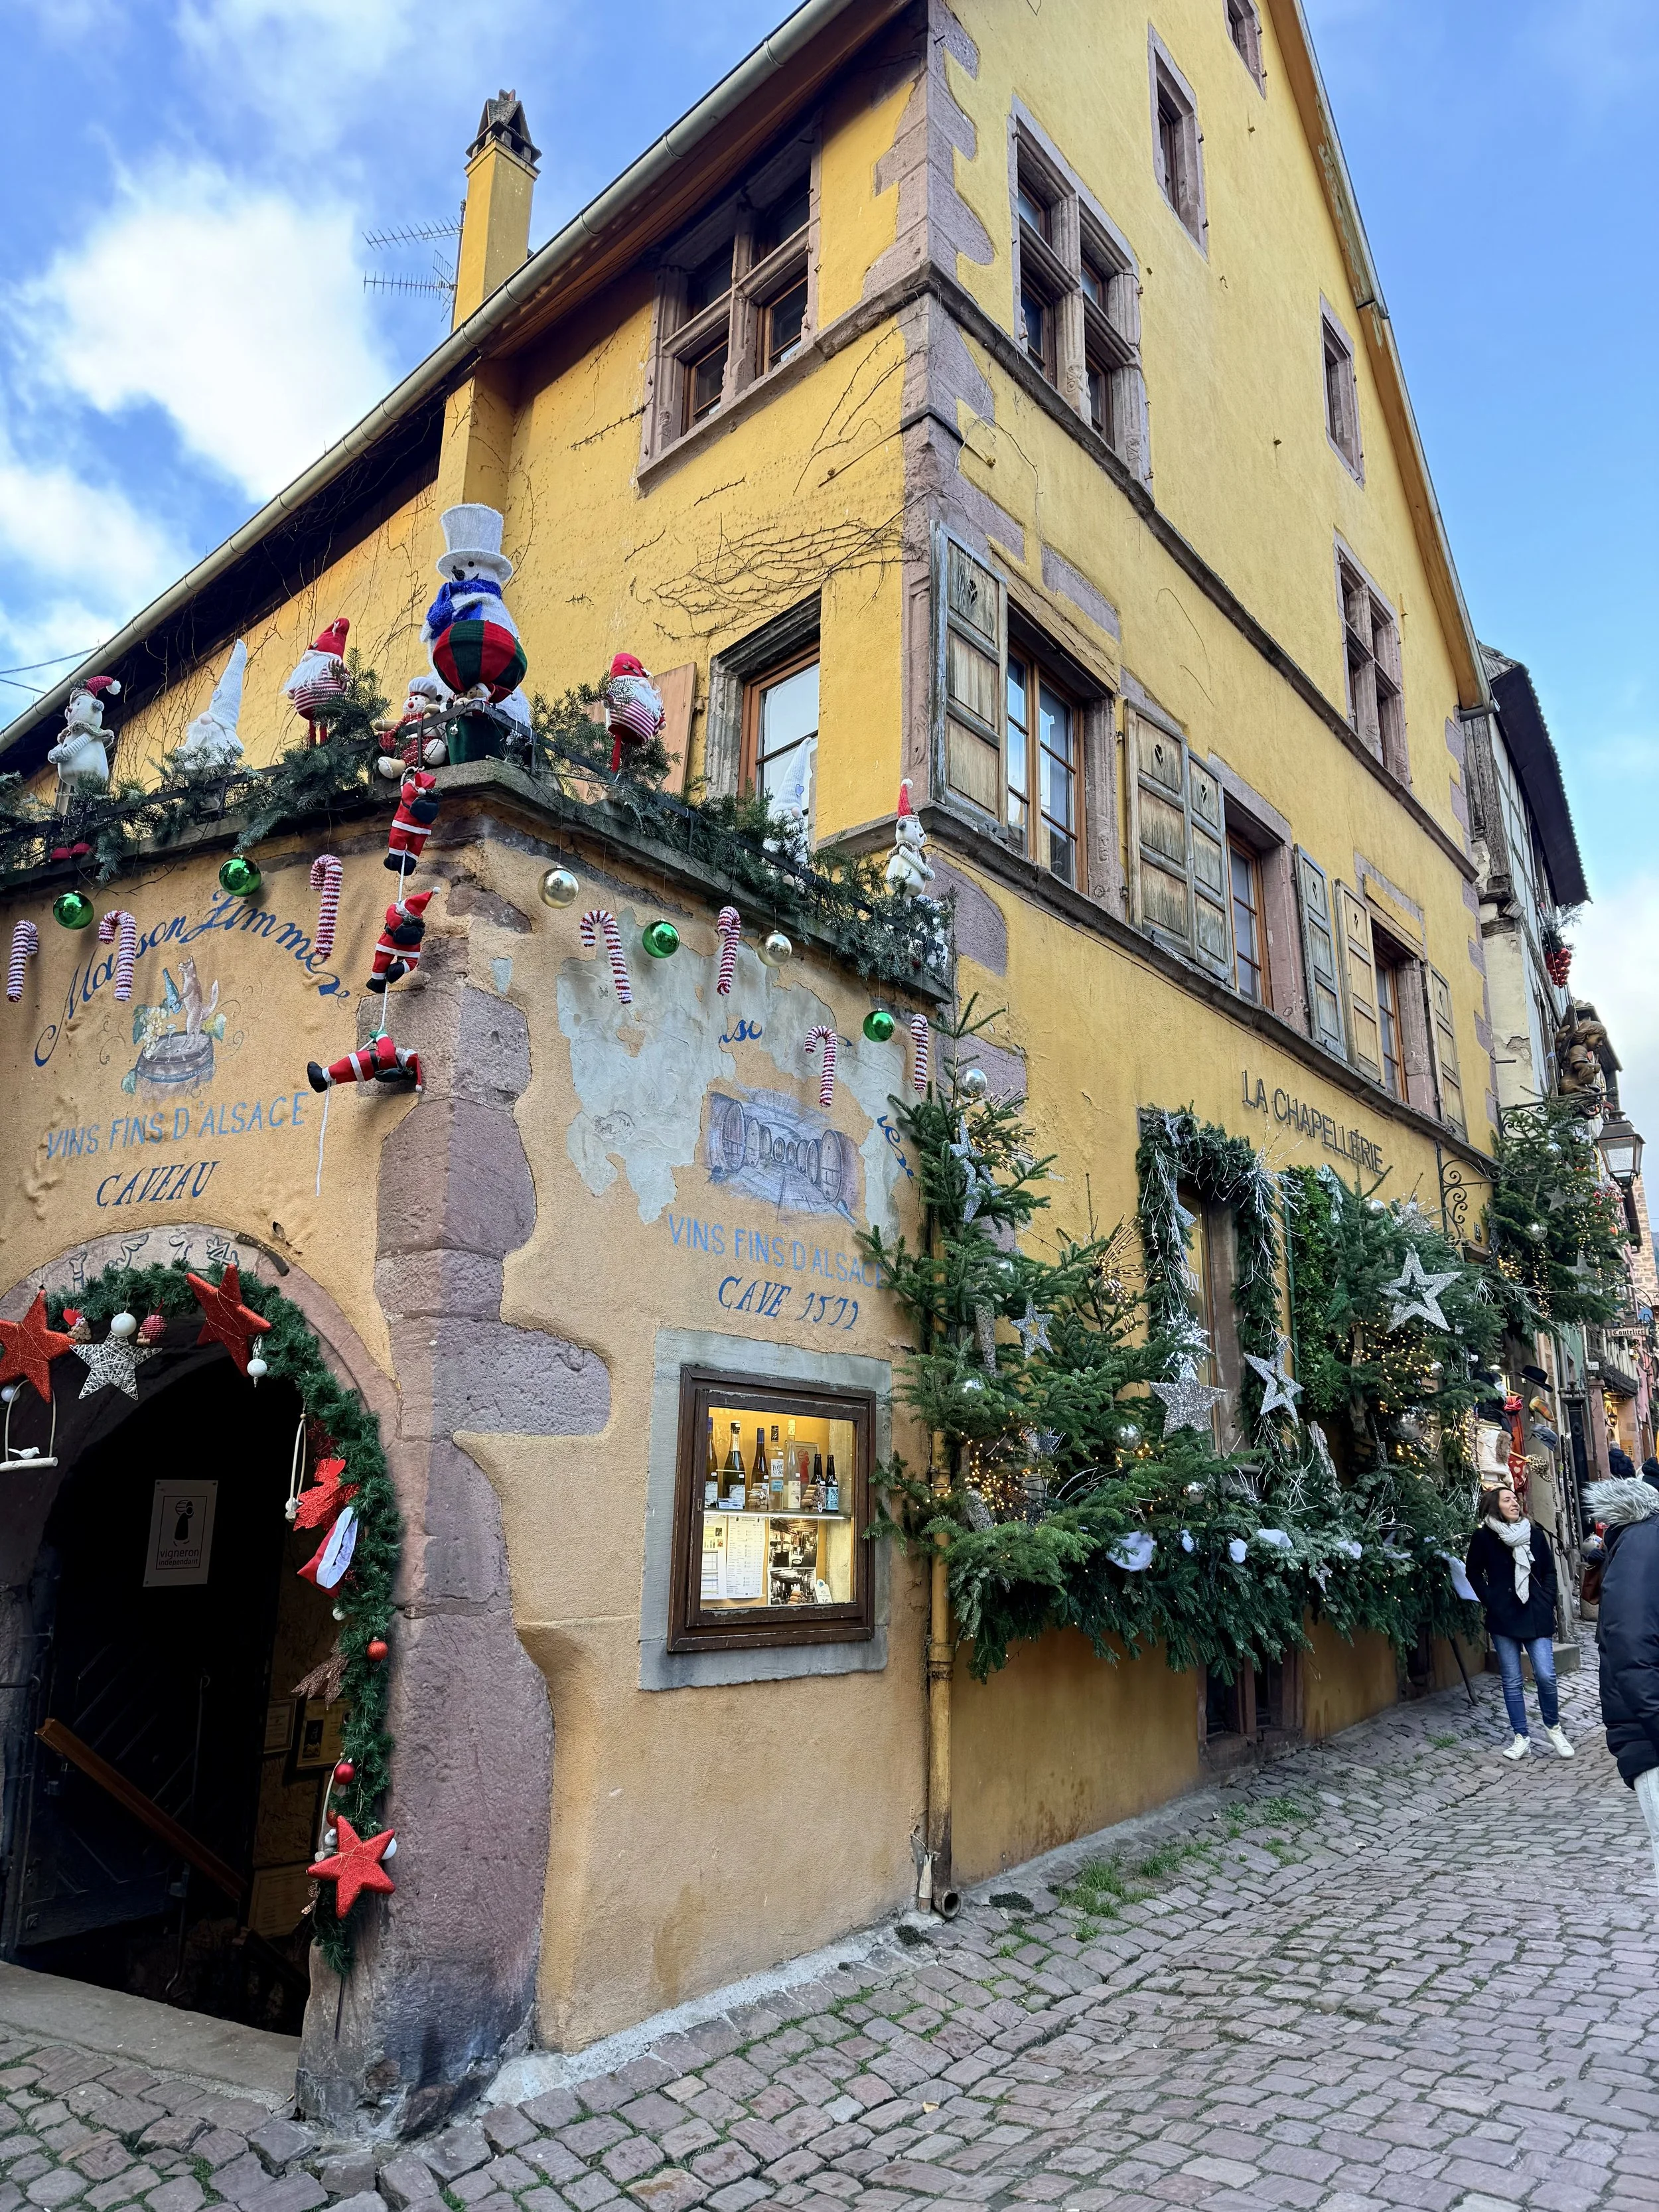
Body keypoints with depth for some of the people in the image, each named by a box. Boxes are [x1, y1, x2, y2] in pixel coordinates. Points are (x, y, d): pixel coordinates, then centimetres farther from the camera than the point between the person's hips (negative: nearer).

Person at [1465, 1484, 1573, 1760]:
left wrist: (1548, 1603, 3)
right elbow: (1474, 1572, 5)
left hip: (1536, 1616, 1)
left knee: (1546, 1675, -6)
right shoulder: (1484, 1536, -2)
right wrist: (1490, 1602, -2)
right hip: (1503, 1618, -1)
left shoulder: (1535, 1534, 6)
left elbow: (1549, 1572, 13)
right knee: (1511, 1681, 4)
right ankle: (1520, 1737, 14)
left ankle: (1553, 1727, 19)